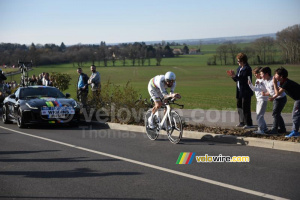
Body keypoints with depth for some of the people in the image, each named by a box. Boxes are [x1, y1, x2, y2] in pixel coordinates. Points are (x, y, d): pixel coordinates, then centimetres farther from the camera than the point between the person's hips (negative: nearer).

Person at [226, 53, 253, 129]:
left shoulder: (247, 69, -14)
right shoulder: (239, 68, 15)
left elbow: (244, 79, -24)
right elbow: (237, 79, 18)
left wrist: (235, 76, -24)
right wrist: (232, 76, 1)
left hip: (246, 92, -10)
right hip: (240, 91, 10)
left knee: (245, 108, -7)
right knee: (239, 106, 13)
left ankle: (249, 123, 0)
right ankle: (242, 122, 23)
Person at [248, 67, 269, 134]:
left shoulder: (264, 80, -13)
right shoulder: (257, 80, 15)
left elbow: (266, 89, -22)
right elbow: (254, 89, 19)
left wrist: (259, 84, -27)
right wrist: (250, 84, 5)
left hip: (263, 99, -10)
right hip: (258, 99, 10)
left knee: (259, 115, -13)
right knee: (259, 115, 13)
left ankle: (261, 129, -12)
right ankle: (264, 128, 22)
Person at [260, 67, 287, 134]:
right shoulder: (265, 81, 4)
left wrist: (273, 97, -34)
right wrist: (265, 94, -11)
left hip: (281, 98, -9)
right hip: (275, 99, 9)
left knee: (275, 114, -10)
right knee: (277, 114, 14)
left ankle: (274, 129, -7)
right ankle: (282, 129, 24)